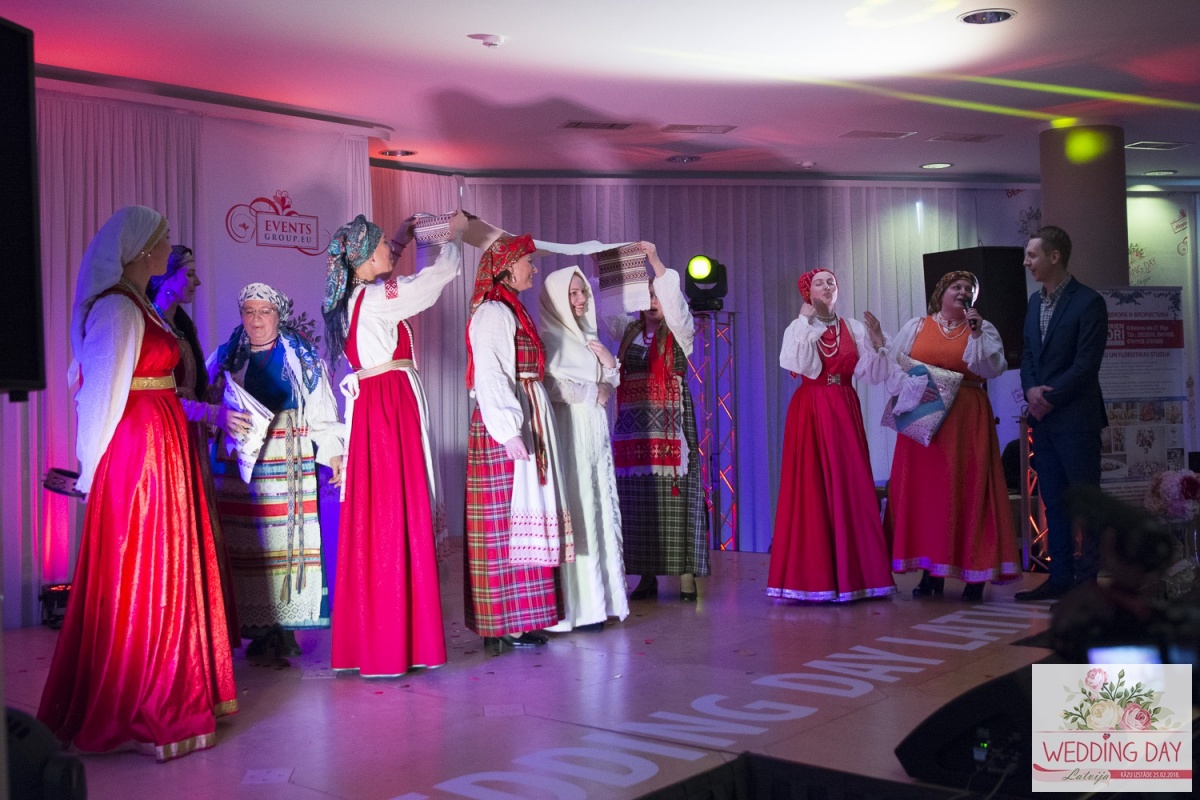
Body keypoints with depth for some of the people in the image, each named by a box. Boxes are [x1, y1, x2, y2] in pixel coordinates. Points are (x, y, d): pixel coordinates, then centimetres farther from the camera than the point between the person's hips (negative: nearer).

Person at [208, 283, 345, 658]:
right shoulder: (224, 357, 15)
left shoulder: (303, 358, 11)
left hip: (289, 468, -1)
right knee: (243, 543, -5)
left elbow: (321, 413, 6)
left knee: (288, 540, -6)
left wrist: (333, 452, -4)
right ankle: (254, 627, 0)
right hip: (238, 468, 1)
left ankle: (284, 629, -2)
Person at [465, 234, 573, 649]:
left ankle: (520, 616, 16)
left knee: (523, 518, 10)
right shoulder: (492, 312, -11)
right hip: (505, 425, -10)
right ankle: (508, 623, -2)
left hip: (527, 420, 10)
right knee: (506, 519, -7)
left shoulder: (512, 311, 19)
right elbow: (489, 377, -19)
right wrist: (509, 431, -25)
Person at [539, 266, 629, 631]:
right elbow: (552, 387, -17)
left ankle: (598, 598, 10)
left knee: (600, 511, 6)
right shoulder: (550, 337, -5)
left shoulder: (588, 336, 18)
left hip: (595, 433, 8)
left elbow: (606, 388, 22)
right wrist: (595, 392, -5)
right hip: (568, 433, -8)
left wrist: (610, 364, 2)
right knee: (575, 513, -10)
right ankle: (576, 606, -6)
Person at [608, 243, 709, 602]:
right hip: (633, 427, 4)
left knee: (674, 500, -7)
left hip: (669, 427, -4)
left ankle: (686, 576, -5)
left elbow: (674, 299, -12)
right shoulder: (629, 332, 16)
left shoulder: (679, 333, 4)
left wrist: (655, 260, -13)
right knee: (636, 502, 2)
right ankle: (647, 577, 9)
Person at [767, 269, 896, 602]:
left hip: (845, 412, 3)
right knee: (811, 490, -5)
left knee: (851, 488, 0)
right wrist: (806, 322, -15)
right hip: (810, 413, -3)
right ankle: (812, 577, -1)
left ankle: (853, 573, 7)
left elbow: (873, 373, 4)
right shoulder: (798, 328, 2)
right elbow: (802, 365, -17)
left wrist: (877, 340, -8)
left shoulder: (854, 328, 10)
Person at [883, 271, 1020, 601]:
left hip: (967, 422, -1)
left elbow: (994, 368, -3)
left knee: (968, 491, -3)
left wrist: (976, 334, -10)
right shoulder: (916, 327, 12)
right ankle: (931, 569, 7)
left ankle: (975, 573, 1)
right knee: (924, 489, 0)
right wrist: (915, 386, -13)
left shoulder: (984, 329, 11)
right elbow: (893, 366, 3)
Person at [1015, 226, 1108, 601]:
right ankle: (1060, 577, 17)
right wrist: (1031, 390, -6)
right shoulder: (1035, 301, 13)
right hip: (1042, 417, 7)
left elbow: (1086, 364, -14)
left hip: (1076, 418, -7)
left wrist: (1051, 398, -14)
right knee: (1053, 500, 10)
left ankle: (1088, 580, 6)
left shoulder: (1088, 302, -9)